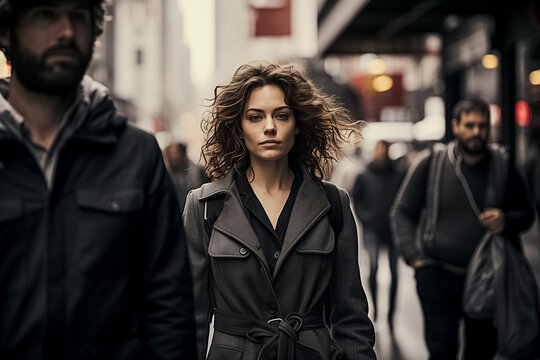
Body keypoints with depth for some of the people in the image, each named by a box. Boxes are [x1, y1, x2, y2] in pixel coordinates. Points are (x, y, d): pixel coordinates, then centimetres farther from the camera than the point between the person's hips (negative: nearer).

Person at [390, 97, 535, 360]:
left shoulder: (503, 166, 3)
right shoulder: (431, 163, -1)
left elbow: (526, 213, 15)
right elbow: (402, 211, 7)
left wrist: (506, 221, -8)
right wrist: (413, 255, -5)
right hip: (437, 272, -2)